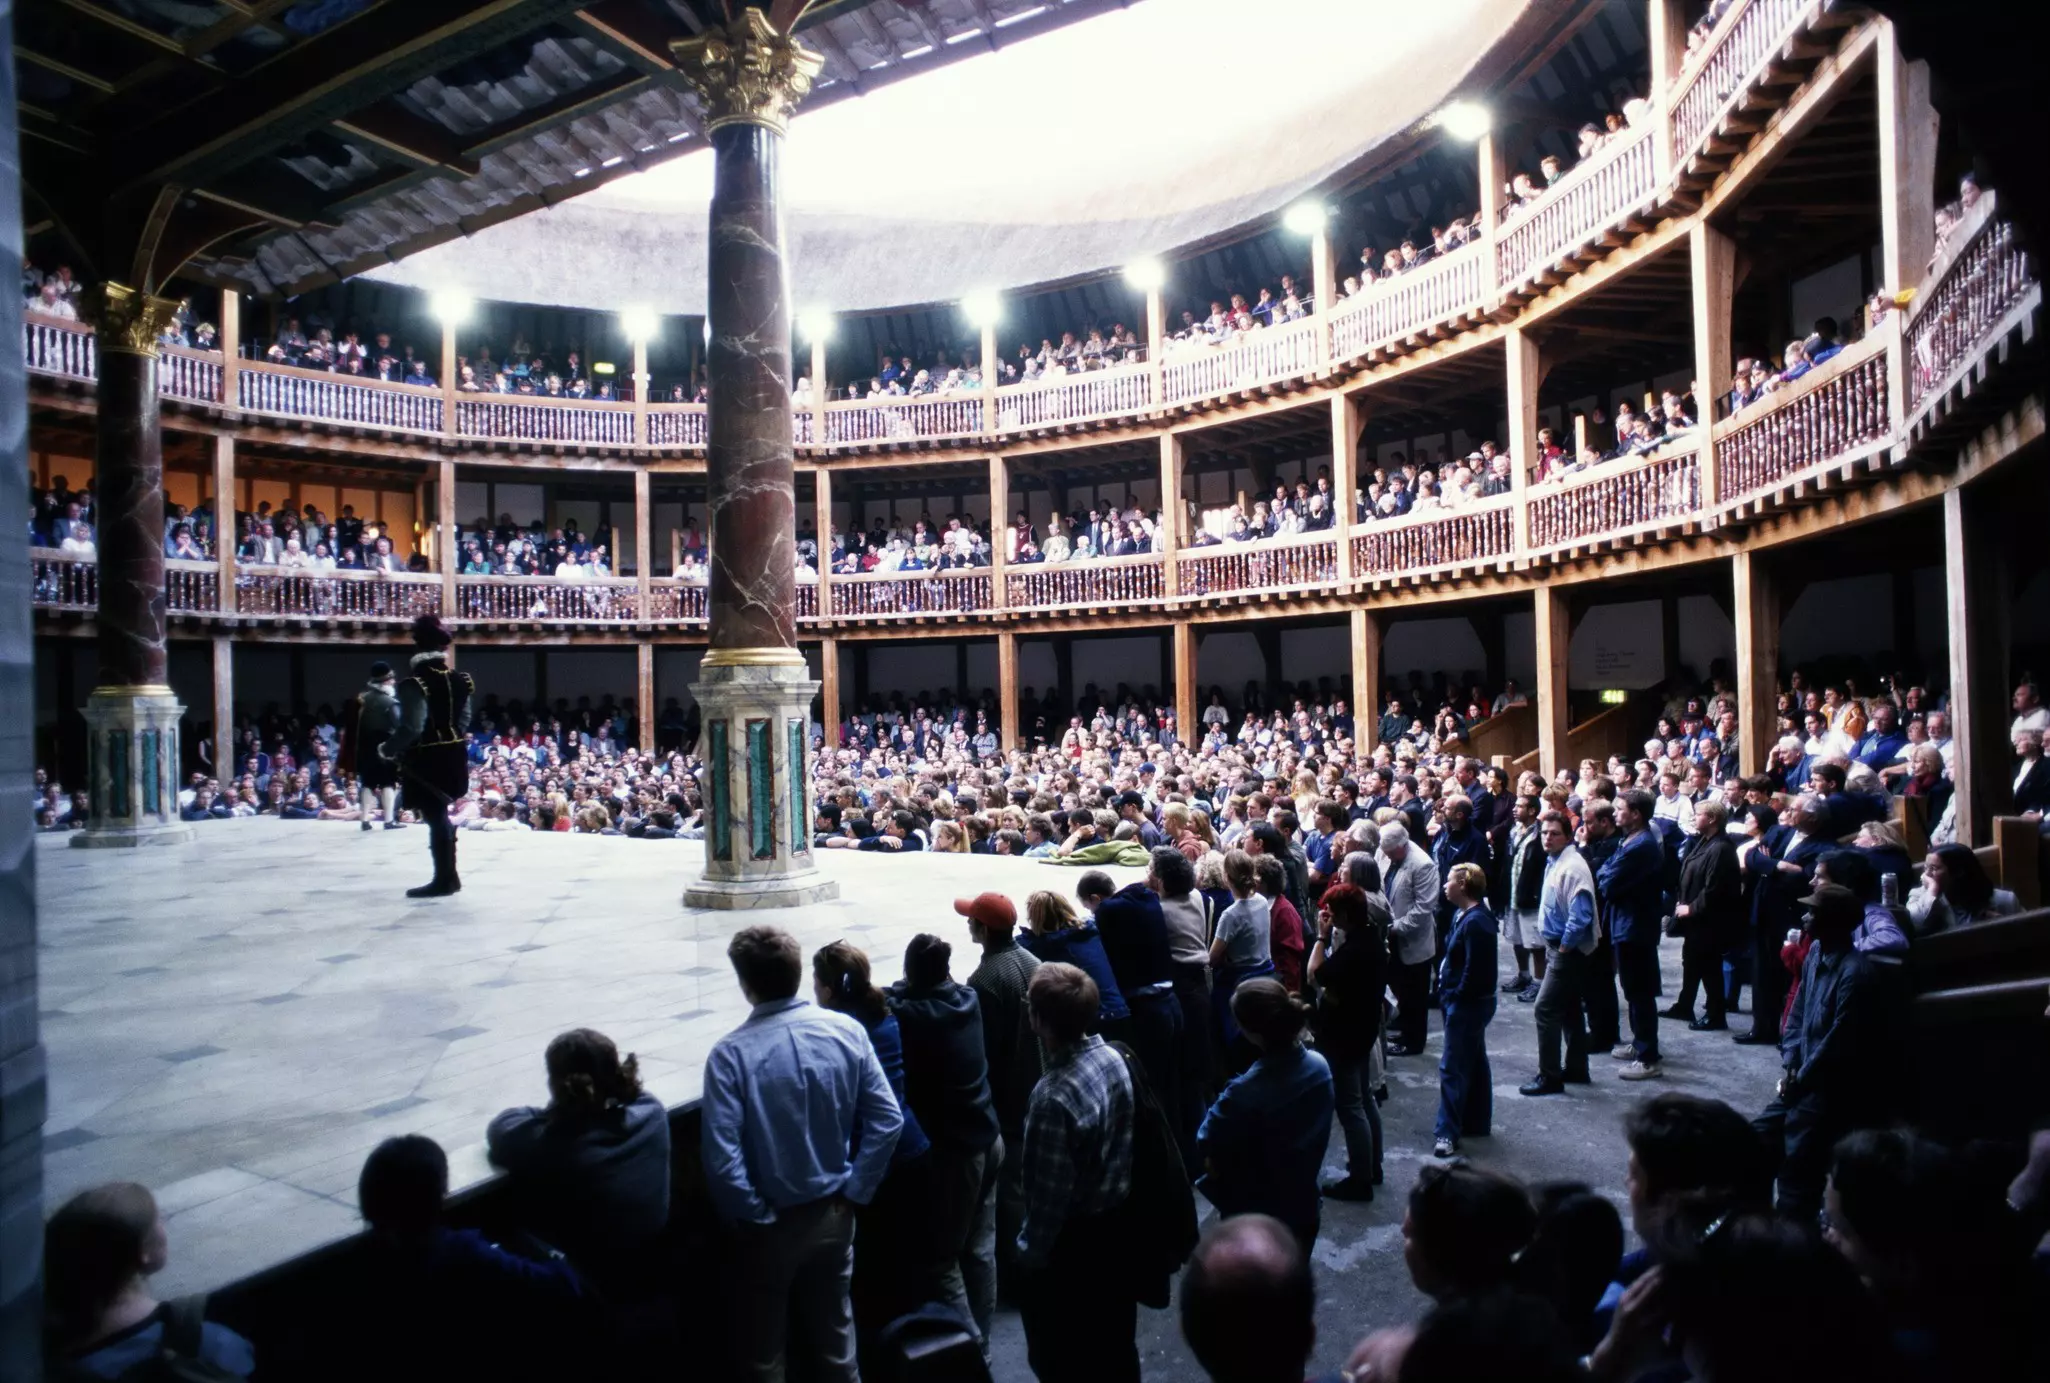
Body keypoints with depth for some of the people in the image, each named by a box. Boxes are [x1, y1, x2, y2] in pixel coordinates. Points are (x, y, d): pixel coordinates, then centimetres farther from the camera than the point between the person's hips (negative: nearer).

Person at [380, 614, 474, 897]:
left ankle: (445, 880, 6)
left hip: (427, 762, -7)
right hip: (453, 757, 7)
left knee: (435, 818, 0)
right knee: (442, 816, 19)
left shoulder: (415, 685, -18)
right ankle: (448, 876, 26)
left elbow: (411, 729, -22)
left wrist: (388, 750, -8)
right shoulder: (459, 681, 3)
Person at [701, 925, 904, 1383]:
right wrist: (854, 1191, -2)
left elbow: (721, 1159, -24)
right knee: (834, 1330, 24)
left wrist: (751, 1217, -9)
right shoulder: (847, 1031, -11)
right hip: (833, 1213, 3)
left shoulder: (731, 1053, -22)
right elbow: (888, 1119, -10)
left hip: (770, 1225, -3)